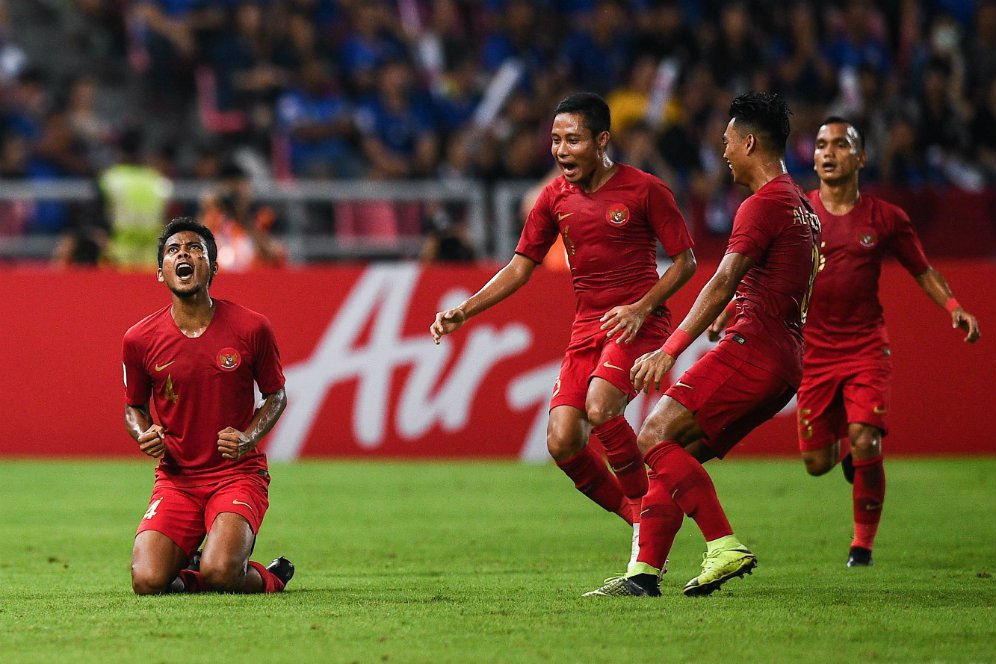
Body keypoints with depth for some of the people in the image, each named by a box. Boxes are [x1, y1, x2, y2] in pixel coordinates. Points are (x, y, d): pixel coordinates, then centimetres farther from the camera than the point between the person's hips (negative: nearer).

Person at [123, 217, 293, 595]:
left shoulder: (251, 329, -5)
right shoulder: (140, 339, -2)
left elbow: (276, 395, 9)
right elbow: (134, 408, 14)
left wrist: (249, 438, -11)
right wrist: (144, 437, -10)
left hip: (238, 473, -2)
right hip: (175, 476, 2)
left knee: (220, 573, -28)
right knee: (148, 582, -19)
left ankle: (268, 578, 9)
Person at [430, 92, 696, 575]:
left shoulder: (644, 190, -7)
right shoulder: (555, 197, 7)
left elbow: (685, 261, -2)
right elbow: (521, 266, 13)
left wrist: (641, 307, -16)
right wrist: (462, 312, 3)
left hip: (637, 321, -5)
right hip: (586, 326, 5)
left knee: (600, 408, -30)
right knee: (562, 442, -9)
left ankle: (650, 507, -11)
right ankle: (639, 520, 9)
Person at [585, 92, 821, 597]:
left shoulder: (763, 204, -10)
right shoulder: (803, 208, 22)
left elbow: (722, 285, -19)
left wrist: (669, 351, -23)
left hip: (751, 348, -10)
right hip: (785, 362, 10)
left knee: (656, 438, -15)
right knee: (676, 454, 8)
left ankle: (725, 546, -20)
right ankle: (645, 572, 0)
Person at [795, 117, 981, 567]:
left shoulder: (885, 218, 2)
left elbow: (923, 271, 11)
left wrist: (954, 308, -5)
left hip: (866, 348, -1)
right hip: (814, 349, 1)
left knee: (866, 445, -18)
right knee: (816, 463, -1)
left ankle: (863, 544, 0)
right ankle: (840, 446, 38)